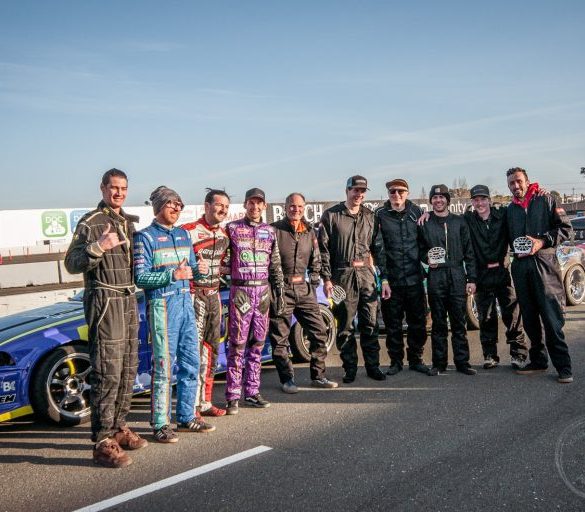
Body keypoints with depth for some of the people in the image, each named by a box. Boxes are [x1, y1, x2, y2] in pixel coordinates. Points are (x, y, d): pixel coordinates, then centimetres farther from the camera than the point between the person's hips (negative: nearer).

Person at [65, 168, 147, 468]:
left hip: (128, 300, 8)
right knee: (108, 373, -10)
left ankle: (118, 427, 24)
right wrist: (98, 247, -27)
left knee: (128, 370, 12)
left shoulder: (129, 222, 16)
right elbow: (71, 264, -14)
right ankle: (102, 443, -5)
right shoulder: (90, 223, -6)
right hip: (104, 301, -8)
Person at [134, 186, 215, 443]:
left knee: (190, 363, 11)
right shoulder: (145, 237, -6)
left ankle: (186, 417, 23)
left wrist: (198, 269, -3)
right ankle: (160, 424, 6)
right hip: (162, 305, -7)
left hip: (185, 301, 7)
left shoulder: (183, 234, 15)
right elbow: (140, 277, -12)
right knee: (164, 366, -4)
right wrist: (173, 275, -21)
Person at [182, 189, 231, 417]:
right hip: (195, 294, -8)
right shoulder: (189, 231, -13)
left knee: (211, 347, 12)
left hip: (214, 295, 8)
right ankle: (191, 405, -1)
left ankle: (205, 402, 23)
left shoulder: (224, 235, 11)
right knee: (194, 348, -9)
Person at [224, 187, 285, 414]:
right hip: (241, 291, -4)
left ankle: (252, 392, 17)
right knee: (237, 344, -4)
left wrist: (279, 291, 11)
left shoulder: (270, 231, 12)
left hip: (263, 291, 4)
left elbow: (275, 265, 15)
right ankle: (233, 396, 2)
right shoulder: (232, 228, 0)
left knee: (257, 344, 9)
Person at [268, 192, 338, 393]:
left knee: (319, 332, 6)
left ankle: (318, 376, 19)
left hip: (303, 288, 5)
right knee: (280, 338, 3)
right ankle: (286, 379, 17)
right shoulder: (274, 230, -7)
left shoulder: (310, 232, 10)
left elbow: (315, 260, 20)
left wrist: (314, 282, 12)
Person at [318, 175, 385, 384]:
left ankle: (373, 366, 15)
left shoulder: (369, 216, 12)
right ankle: (350, 368, 13)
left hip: (366, 273, 3)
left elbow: (374, 246, 16)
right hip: (342, 274, -3)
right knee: (345, 325, 2)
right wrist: (326, 278, -7)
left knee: (370, 323, 5)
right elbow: (323, 249, -2)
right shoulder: (331, 215, 0)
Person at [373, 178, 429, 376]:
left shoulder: (416, 212, 6)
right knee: (393, 323, 5)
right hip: (391, 280, -2)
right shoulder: (380, 215, -1)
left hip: (415, 278, 2)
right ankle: (396, 361, 19)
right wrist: (384, 278, -10)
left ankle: (416, 359, 23)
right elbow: (379, 248, -6)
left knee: (418, 322, 8)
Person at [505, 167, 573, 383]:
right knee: (530, 318, 8)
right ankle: (538, 361, 18)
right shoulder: (510, 210, 18)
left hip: (544, 264, -5)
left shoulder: (545, 200, 5)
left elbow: (565, 228, 0)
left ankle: (563, 367, -3)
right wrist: (516, 249, 4)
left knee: (552, 318, -9)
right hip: (521, 266, 5)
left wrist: (543, 241, -12)